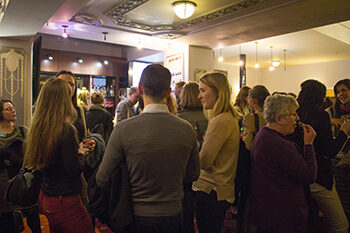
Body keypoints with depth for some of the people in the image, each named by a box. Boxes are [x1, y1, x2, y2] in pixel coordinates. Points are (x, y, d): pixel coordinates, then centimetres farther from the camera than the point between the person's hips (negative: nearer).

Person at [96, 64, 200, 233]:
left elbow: (102, 179, -12)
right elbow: (193, 175, 0)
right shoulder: (187, 129, -13)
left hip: (137, 218, -2)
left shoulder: (123, 129, -21)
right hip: (173, 214, 2)